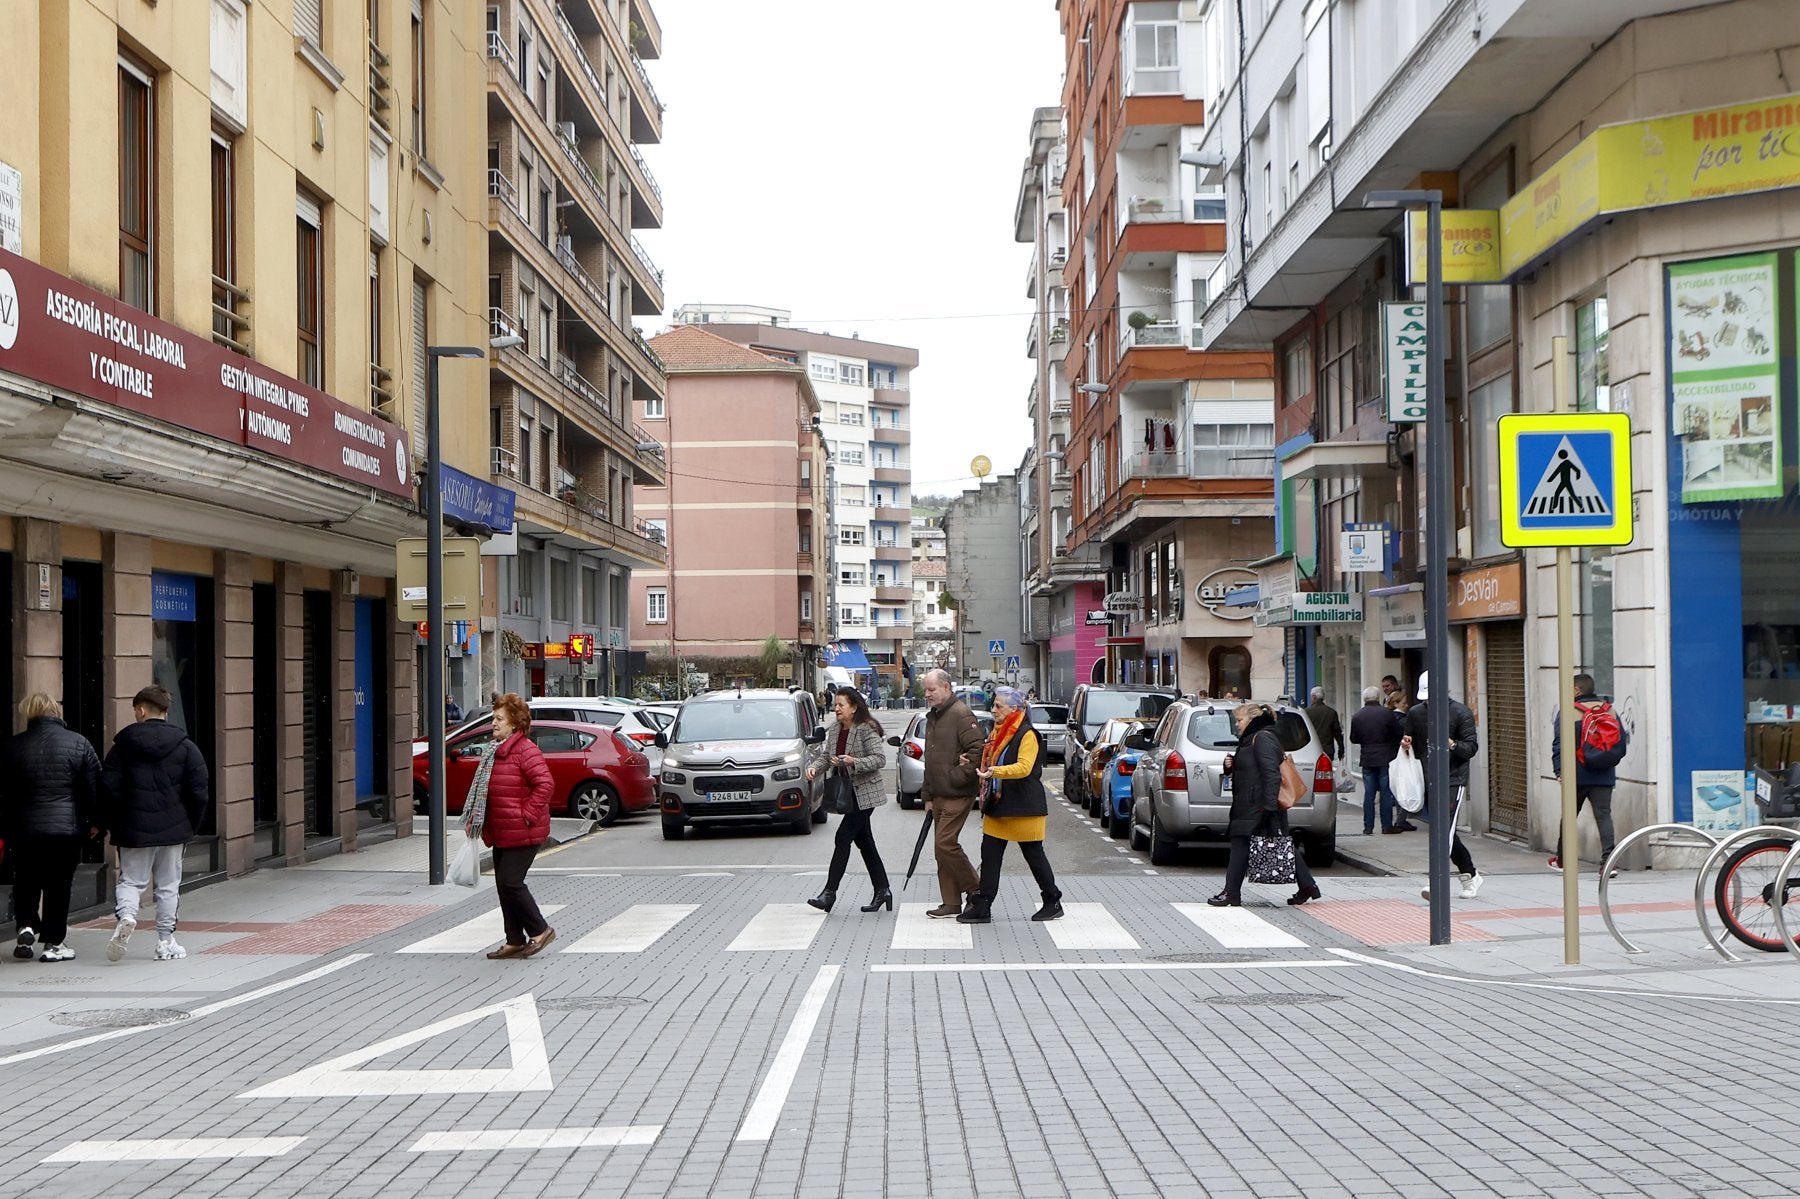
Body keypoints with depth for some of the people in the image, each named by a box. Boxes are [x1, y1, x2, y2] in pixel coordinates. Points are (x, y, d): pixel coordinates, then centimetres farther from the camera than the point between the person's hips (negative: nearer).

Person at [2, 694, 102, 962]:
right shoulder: (78, 743, -4)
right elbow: (94, 785, -3)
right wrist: (95, 821, 7)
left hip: (24, 829, 1)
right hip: (67, 828, -1)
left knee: (25, 882, 19)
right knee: (59, 885, 6)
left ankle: (26, 925, 2)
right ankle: (54, 943, 7)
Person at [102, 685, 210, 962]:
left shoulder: (123, 744, -1)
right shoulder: (185, 746, 0)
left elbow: (109, 788, -4)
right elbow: (200, 791, -4)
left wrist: (109, 824, 7)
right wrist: (191, 825, 8)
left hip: (133, 829, -1)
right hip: (173, 829, 1)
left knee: (130, 880, 9)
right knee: (168, 885, 9)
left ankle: (125, 915, -20)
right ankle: (166, 943, 11)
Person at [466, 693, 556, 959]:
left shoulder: (525, 750, -15)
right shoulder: (494, 751, 14)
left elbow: (545, 784, -23)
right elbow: (484, 790, 23)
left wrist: (527, 814, -20)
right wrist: (473, 820, 15)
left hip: (522, 833, -10)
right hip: (501, 833, 10)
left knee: (510, 883, -11)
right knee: (504, 885, 10)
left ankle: (540, 930, 5)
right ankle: (515, 942, 18)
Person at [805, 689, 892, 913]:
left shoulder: (866, 729, -13)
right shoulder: (837, 730, 11)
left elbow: (880, 758, -18)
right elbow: (826, 756, 10)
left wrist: (854, 762, -29)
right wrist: (814, 767, -10)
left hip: (865, 792, -8)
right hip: (849, 793, 9)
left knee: (843, 837, -12)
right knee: (864, 842, 11)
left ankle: (829, 891, -11)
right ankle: (882, 890, 18)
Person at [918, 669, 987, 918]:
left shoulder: (960, 714, -12)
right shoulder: (933, 718, 17)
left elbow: (977, 749, -21)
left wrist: (958, 776, -19)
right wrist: (927, 795, 20)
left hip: (958, 795, -9)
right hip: (939, 795, 9)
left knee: (945, 843, -13)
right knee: (942, 846, 9)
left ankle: (975, 889, 2)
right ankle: (951, 903, 14)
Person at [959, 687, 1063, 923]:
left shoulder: (1027, 735, -13)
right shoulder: (998, 733, 13)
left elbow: (1023, 767, -26)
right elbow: (989, 763, 25)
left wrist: (995, 771, -38)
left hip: (1023, 808, -8)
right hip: (997, 806, 8)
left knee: (1034, 855, 3)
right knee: (989, 856, 3)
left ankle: (1053, 903, 17)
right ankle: (982, 907, 5)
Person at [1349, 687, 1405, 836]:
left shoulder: (1357, 716, 0)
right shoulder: (1387, 713, -8)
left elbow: (1353, 739, 7)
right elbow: (1398, 734, -3)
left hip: (1367, 760, 2)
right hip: (1385, 759, -2)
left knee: (1369, 794, 5)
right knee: (1386, 792, 3)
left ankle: (1368, 827, 5)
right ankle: (1387, 825, 3)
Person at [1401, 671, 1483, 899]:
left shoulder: (1461, 713, -4)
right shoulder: (1415, 713, 11)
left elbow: (1472, 747, -6)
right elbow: (1411, 742, 23)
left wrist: (1452, 745, -25)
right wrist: (1406, 743, -1)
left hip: (1453, 780, -6)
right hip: (1428, 782, 6)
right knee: (1442, 832, 11)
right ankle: (1471, 875, 27)